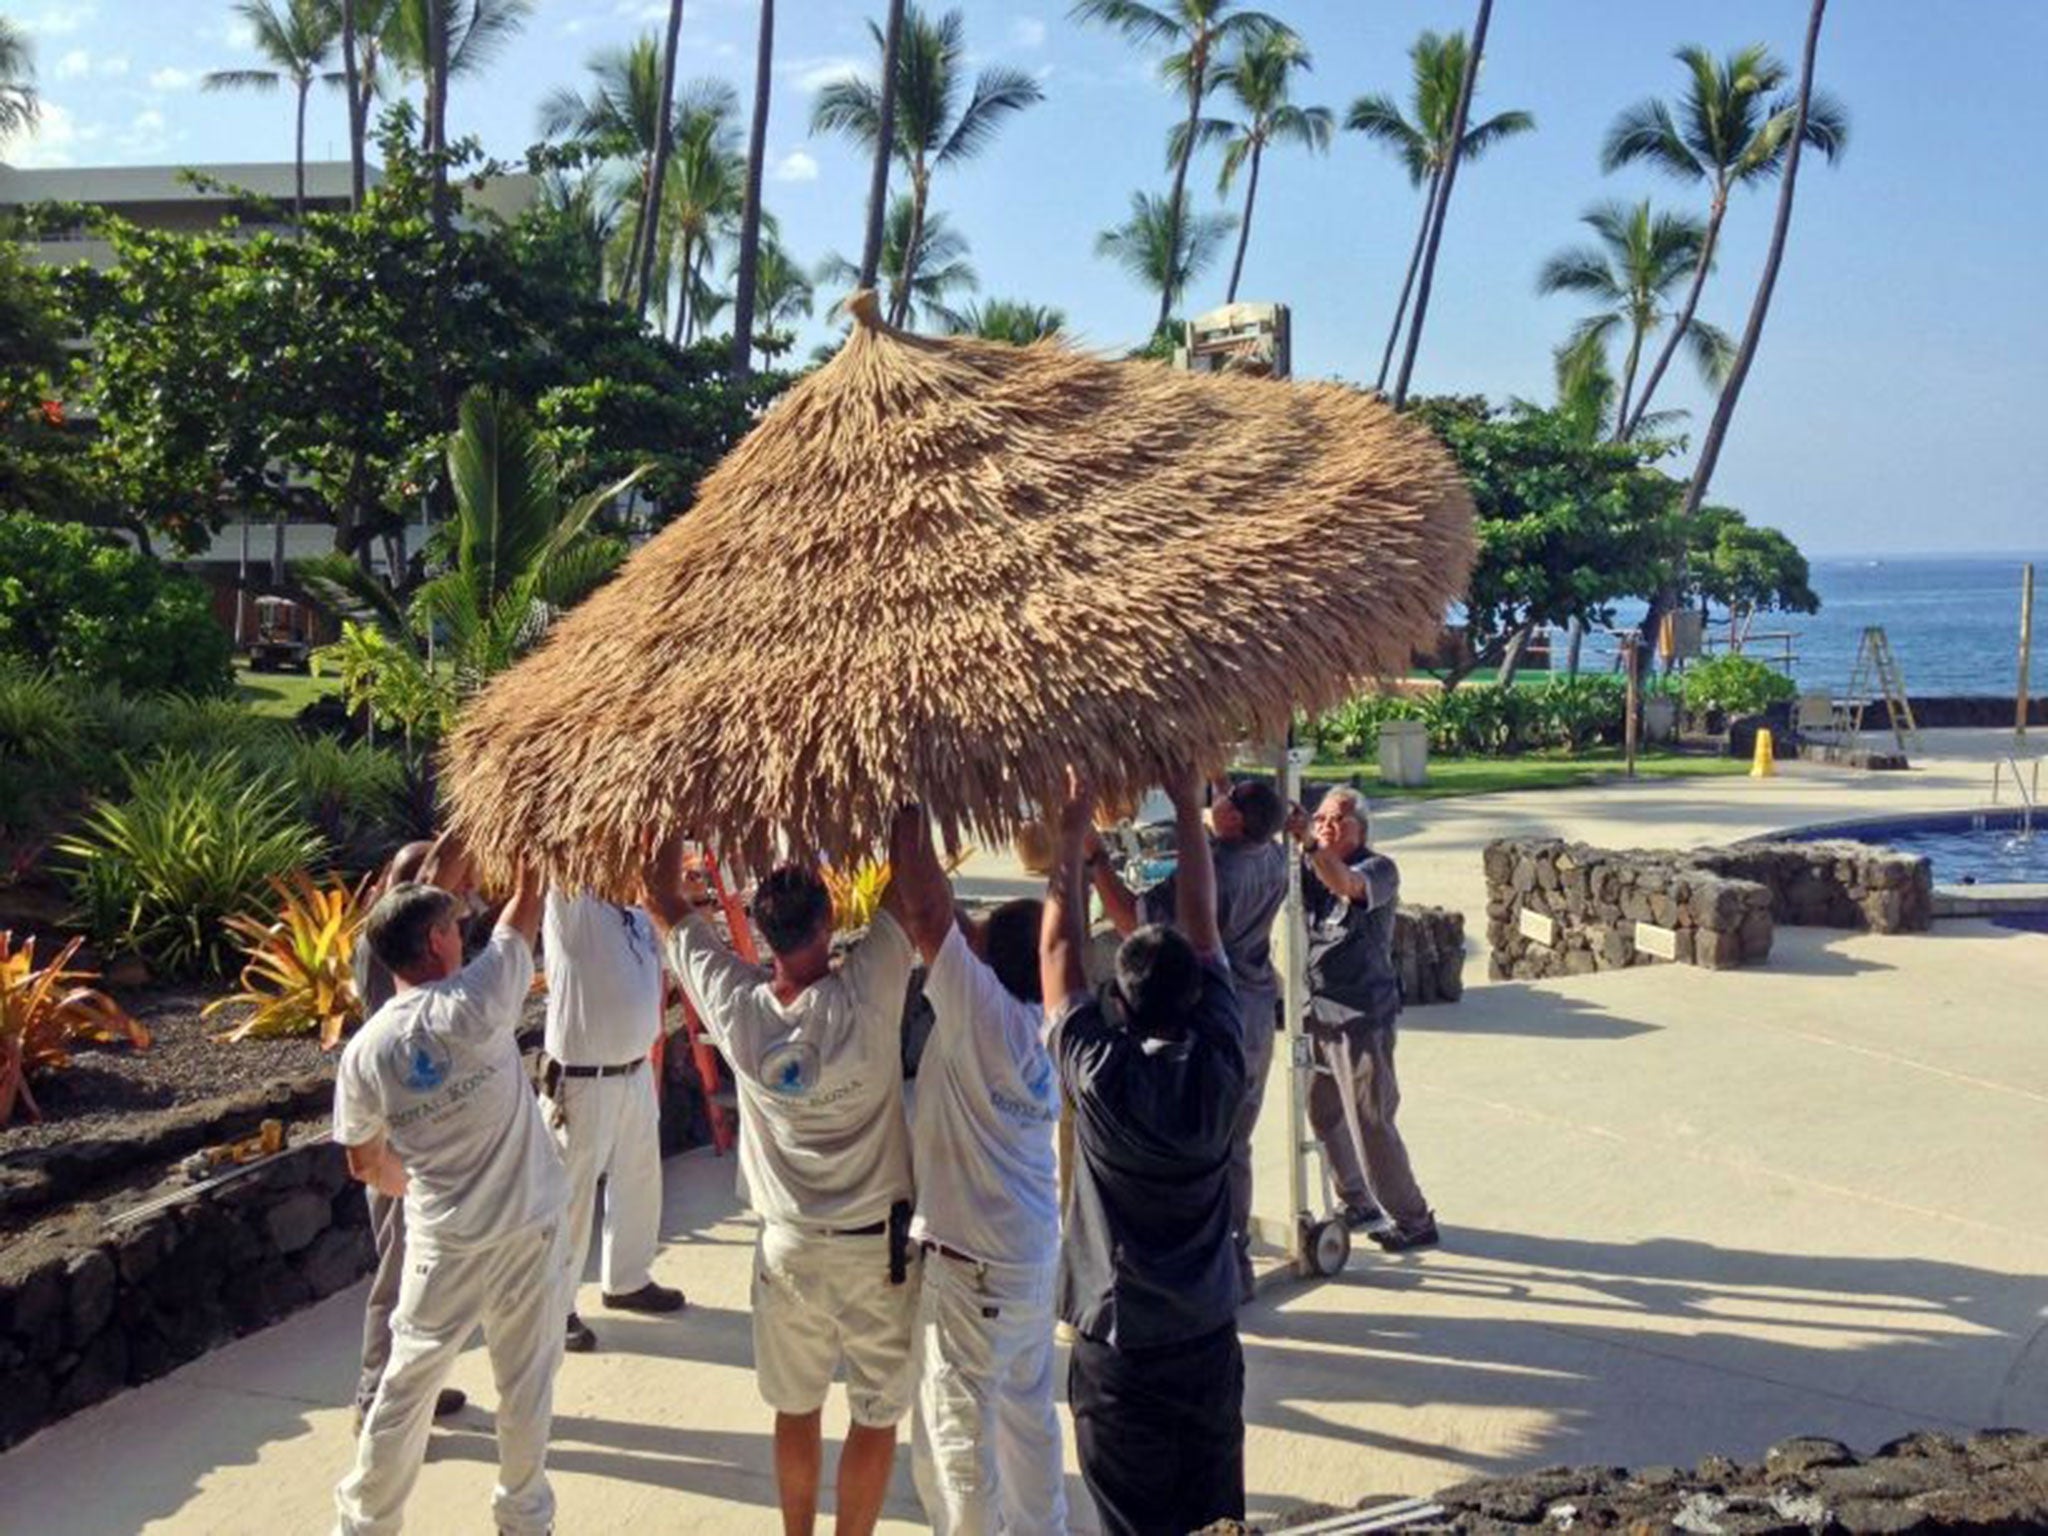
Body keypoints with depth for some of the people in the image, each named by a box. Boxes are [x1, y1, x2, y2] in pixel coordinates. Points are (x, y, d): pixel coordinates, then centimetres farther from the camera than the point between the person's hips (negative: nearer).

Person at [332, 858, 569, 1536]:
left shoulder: (364, 1052, -7)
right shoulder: (474, 1002, -17)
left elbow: (366, 1165, 6)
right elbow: (521, 916, -2)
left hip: (443, 1243, 2)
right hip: (529, 1227, -2)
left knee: (408, 1381, 15)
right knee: (527, 1379, 14)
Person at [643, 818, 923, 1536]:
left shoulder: (738, 1006, -14)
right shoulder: (865, 995, -22)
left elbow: (660, 899, -3)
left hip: (787, 1245, 3)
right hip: (878, 1245, -3)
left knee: (797, 1410, 19)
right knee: (877, 1415, 12)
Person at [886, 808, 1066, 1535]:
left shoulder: (984, 1012, -24)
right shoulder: (1034, 1019, 0)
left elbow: (927, 915, -29)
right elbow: (947, 919, 8)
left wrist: (910, 818, -21)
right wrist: (912, 853, 0)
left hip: (972, 1266, -9)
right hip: (1031, 1255, 9)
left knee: (955, 1435, 3)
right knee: (1028, 1414, 22)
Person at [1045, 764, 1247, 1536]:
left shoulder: (1100, 1078, -21)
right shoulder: (1220, 1066, -13)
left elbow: (1060, 950, -12)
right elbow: (1202, 928, -4)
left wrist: (1072, 834, -7)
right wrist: (1189, 811, 0)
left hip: (1118, 1346, -3)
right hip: (1210, 1336, 3)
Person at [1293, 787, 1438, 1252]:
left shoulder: (1378, 869, -11)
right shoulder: (1310, 868, 10)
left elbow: (1346, 885, -32)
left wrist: (1308, 842, -47)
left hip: (1363, 1016, -7)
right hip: (1320, 1011, 7)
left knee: (1371, 1123, -5)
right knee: (1325, 1115, 16)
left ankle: (1414, 1220, 9)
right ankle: (1358, 1205, 33)